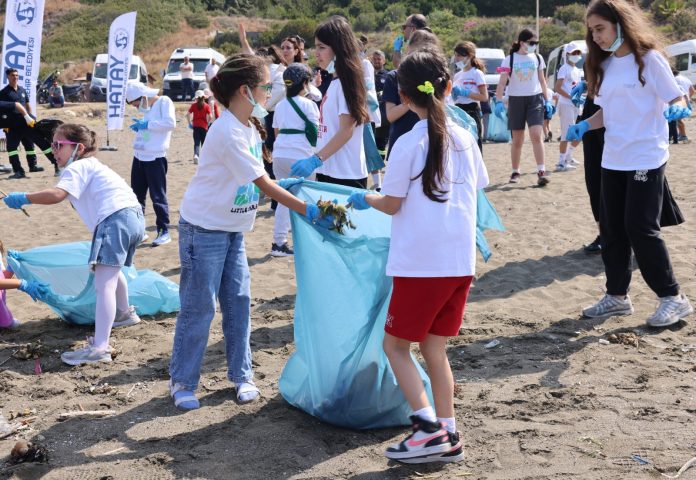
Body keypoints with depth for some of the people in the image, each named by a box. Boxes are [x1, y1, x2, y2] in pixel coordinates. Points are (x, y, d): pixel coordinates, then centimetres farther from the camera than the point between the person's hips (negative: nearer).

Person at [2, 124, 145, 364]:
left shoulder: (77, 168, -2)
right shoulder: (91, 165, 29)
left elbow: (57, 194, -19)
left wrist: (24, 198, -12)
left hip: (115, 220, -10)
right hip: (134, 216, 10)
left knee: (103, 284, -16)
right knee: (112, 271, 35)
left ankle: (99, 348, -24)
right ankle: (125, 313, 56)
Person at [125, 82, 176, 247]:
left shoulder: (164, 102, -8)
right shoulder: (146, 109, 15)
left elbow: (170, 123, -21)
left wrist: (147, 124, -18)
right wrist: (139, 126, 4)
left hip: (155, 158, -8)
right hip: (139, 157, 8)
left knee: (158, 196, -3)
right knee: (137, 195, 13)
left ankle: (164, 231, 5)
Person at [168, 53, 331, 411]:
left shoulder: (249, 126, 5)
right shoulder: (228, 133, -24)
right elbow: (262, 184, -25)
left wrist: (279, 184, 0)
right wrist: (307, 211, -24)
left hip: (233, 230, 8)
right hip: (204, 230, -8)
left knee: (238, 302, 9)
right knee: (199, 307, 0)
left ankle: (241, 375, 21)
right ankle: (182, 382, 13)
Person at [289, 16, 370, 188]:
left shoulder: (345, 82, -11)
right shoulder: (333, 81, 14)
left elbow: (346, 130, -18)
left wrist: (316, 160, -24)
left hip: (346, 175, -9)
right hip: (328, 171, 9)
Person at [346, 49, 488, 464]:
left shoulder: (409, 144, -10)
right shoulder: (465, 139, 6)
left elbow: (392, 205, -5)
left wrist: (364, 200, 15)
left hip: (420, 264, -6)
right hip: (461, 262, 6)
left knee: (396, 345, 9)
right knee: (435, 349, 14)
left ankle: (429, 427, -2)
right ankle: (448, 439, 15)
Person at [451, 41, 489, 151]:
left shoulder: (477, 73, -5)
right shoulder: (457, 75, 13)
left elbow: (484, 97, -12)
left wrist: (464, 92, -18)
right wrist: (454, 94, -3)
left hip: (471, 111, -6)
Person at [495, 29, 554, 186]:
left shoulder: (537, 58, 6)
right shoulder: (510, 59, -3)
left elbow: (542, 80, 14)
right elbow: (502, 83, -7)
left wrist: (547, 100, 9)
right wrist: (499, 102, -18)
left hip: (535, 99, 1)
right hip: (516, 100, -1)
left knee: (536, 135, -13)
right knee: (517, 140, 6)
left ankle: (541, 172, -15)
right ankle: (515, 172, 18)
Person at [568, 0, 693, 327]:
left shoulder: (648, 58, -10)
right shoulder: (604, 65, 9)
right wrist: (583, 126, -1)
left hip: (646, 158, -7)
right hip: (613, 160, 7)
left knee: (641, 227, -7)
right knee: (611, 228, 9)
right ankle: (617, 296, 21)